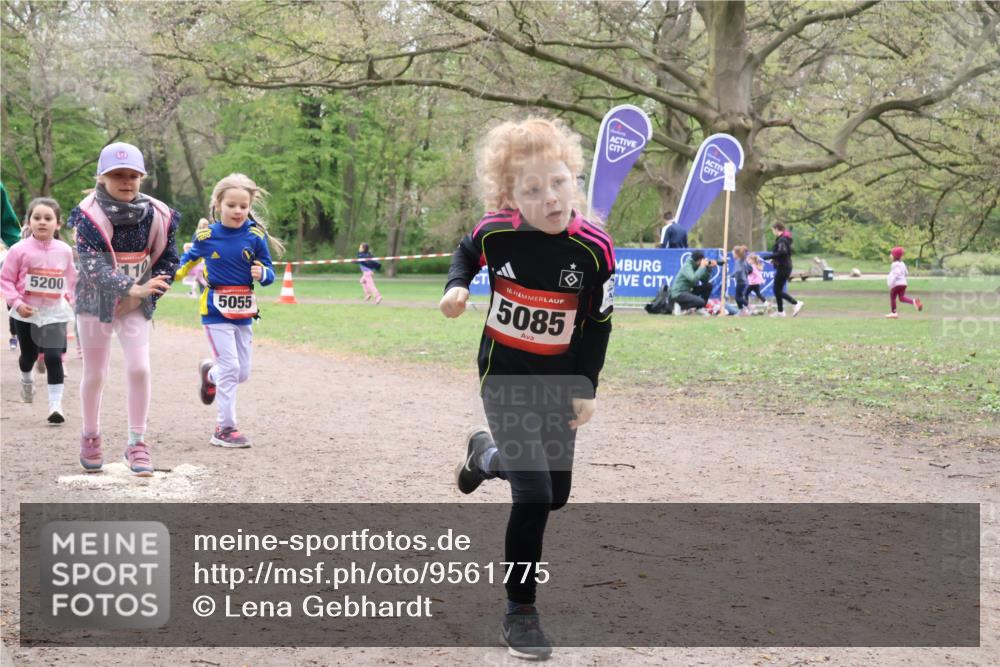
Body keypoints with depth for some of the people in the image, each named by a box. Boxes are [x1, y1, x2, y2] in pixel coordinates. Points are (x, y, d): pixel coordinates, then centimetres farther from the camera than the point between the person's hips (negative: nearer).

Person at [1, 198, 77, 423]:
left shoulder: (65, 251, -5)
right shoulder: (20, 250, -12)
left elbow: (70, 279, 11)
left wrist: (69, 299, 1)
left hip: (54, 314, 0)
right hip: (26, 313, 0)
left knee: (54, 357, -12)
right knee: (29, 355, 19)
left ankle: (56, 404, -7)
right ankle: (26, 379, 52)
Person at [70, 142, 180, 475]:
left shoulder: (157, 215, -7)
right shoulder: (89, 214, -16)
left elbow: (168, 261, 2)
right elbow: (92, 264, -27)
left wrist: (140, 296, -9)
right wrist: (132, 288, -41)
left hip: (136, 304, 1)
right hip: (95, 301, -1)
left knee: (139, 368, -12)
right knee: (95, 374, 9)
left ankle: (137, 444, 1)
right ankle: (91, 438, 31)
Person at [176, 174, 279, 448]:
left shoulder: (255, 236, -5)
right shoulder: (207, 235, -5)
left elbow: (269, 274, -2)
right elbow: (190, 257, 17)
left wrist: (262, 273, -22)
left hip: (243, 312, 3)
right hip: (216, 312, -3)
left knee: (242, 373, 11)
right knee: (229, 367, -11)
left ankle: (209, 373, 45)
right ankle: (225, 429, -2)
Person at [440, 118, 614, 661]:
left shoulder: (594, 247, -18)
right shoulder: (495, 231, -18)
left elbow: (597, 324, -4)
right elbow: (468, 251, 8)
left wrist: (586, 389, -5)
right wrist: (457, 285, -11)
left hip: (560, 382, 3)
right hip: (504, 379, -3)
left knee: (556, 494, 15)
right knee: (533, 495, -13)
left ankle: (485, 453, 46)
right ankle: (519, 613, 3)